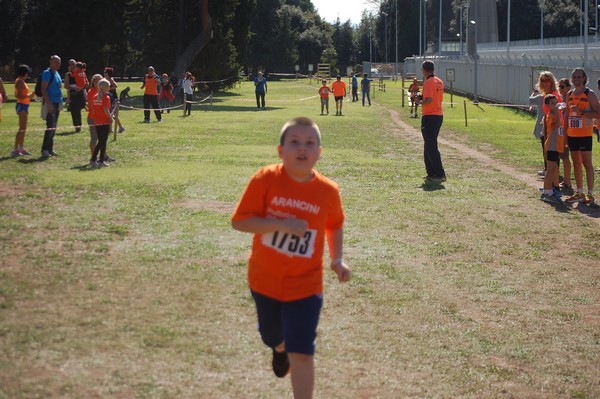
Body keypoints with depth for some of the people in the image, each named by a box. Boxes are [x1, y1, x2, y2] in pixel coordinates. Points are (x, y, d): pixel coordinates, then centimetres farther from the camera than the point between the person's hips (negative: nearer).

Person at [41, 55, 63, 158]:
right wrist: (48, 103, -23)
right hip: (50, 103, -9)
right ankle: (45, 150, -12)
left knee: (53, 127, 11)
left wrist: (60, 103, 19)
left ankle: (50, 149, 16)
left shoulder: (57, 74, 17)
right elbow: (43, 89, -17)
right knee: (50, 126, -14)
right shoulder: (47, 73, -10)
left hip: (57, 103, 9)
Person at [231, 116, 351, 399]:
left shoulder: (328, 191, -11)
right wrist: (282, 225, -29)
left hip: (305, 284, -1)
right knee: (272, 337, 25)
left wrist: (337, 259, -6)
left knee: (301, 352, -8)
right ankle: (280, 349, 62)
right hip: (265, 278, 1)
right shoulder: (266, 179, -18)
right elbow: (239, 221, -19)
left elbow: (335, 226, 9)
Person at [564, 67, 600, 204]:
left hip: (585, 135, -6)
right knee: (576, 164, 9)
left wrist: (581, 112, -20)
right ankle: (579, 193, 16)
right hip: (572, 135, 6)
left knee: (587, 164, -5)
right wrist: (565, 133, 13)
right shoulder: (570, 94, 13)